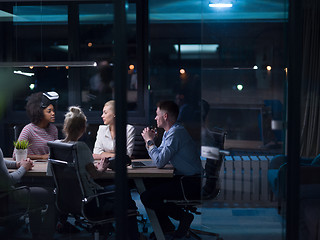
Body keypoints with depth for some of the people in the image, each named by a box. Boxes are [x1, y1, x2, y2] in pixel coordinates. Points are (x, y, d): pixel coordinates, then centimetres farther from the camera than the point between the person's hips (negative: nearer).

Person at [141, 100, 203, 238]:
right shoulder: (168, 133, 15)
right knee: (147, 185, 17)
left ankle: (184, 217, -2)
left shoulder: (176, 133, -18)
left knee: (147, 197, -17)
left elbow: (160, 162, -23)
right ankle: (166, 226, 20)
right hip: (182, 178, 11)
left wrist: (149, 141, -11)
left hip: (192, 184, -11)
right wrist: (149, 141, 9)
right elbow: (158, 156, 22)